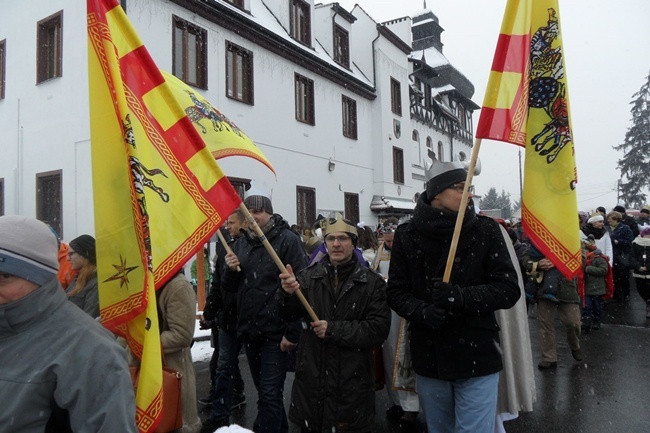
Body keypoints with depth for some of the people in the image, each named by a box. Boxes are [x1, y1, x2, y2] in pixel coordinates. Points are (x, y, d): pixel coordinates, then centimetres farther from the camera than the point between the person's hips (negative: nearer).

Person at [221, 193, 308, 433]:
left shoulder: (287, 240, -10)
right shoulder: (240, 244, 9)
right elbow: (229, 287, 13)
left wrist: (292, 332, -20)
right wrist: (230, 270, -9)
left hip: (275, 332, -7)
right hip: (249, 330, 7)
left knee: (269, 395, -3)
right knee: (264, 391, 20)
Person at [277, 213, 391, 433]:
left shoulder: (372, 282, -3)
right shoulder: (308, 276, 3)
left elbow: (379, 329, -10)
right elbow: (289, 315, -8)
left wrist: (333, 329, -16)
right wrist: (288, 294, -29)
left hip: (353, 382, -2)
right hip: (311, 380, 2)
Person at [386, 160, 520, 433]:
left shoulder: (485, 230, -7)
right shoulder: (407, 235, -4)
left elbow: (509, 289, -10)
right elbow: (396, 292, -2)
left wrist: (460, 296, -24)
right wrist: (422, 311, -22)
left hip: (476, 358, -2)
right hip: (428, 359, 2)